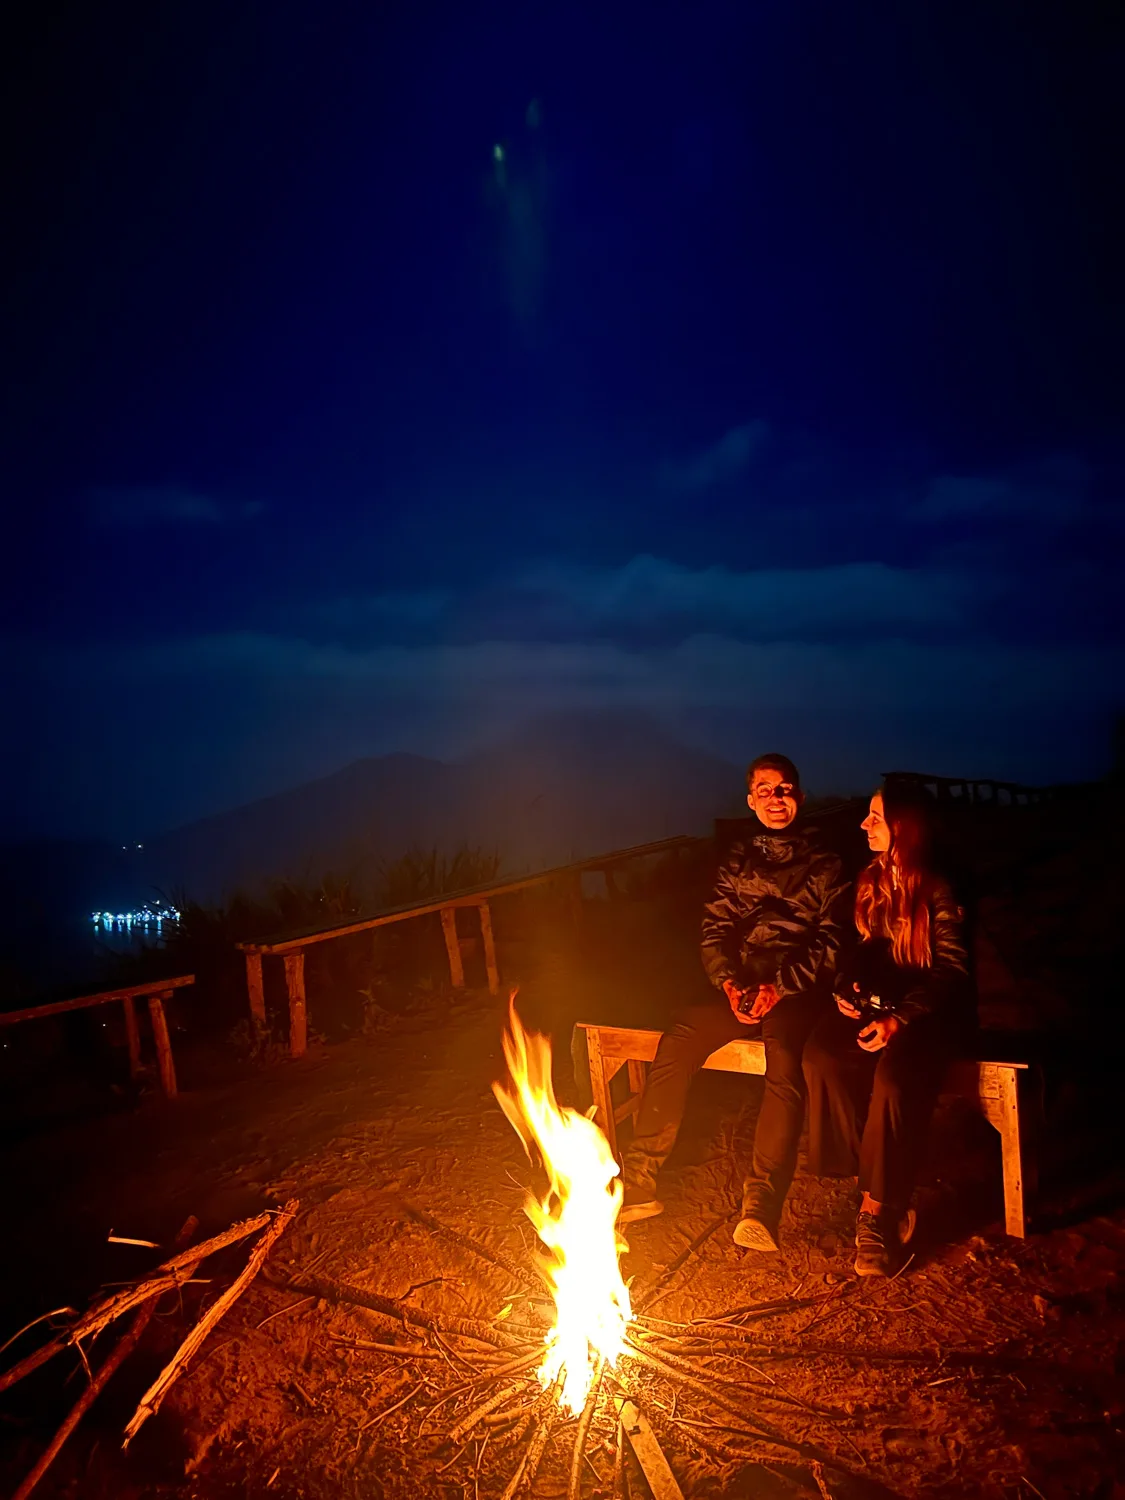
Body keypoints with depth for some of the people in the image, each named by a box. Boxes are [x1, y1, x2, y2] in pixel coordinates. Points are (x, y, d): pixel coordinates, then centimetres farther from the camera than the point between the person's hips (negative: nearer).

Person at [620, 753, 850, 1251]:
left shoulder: (825, 865, 7)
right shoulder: (738, 861, 17)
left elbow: (831, 942, -2)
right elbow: (713, 930, 11)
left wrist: (780, 986, -16)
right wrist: (730, 982, -8)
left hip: (799, 988, -3)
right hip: (742, 985, 3)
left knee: (784, 1055, -35)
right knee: (677, 1042, -22)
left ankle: (762, 1205, -37)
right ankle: (639, 1182, -17)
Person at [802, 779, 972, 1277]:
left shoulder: (940, 891, -9)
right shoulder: (871, 879, 9)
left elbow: (950, 971, -10)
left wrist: (899, 1019, -22)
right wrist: (848, 987, -2)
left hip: (929, 1007, -5)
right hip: (875, 998, 5)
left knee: (894, 1077, -34)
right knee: (822, 1056, -23)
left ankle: (876, 1207, -17)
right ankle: (884, 1194, -13)